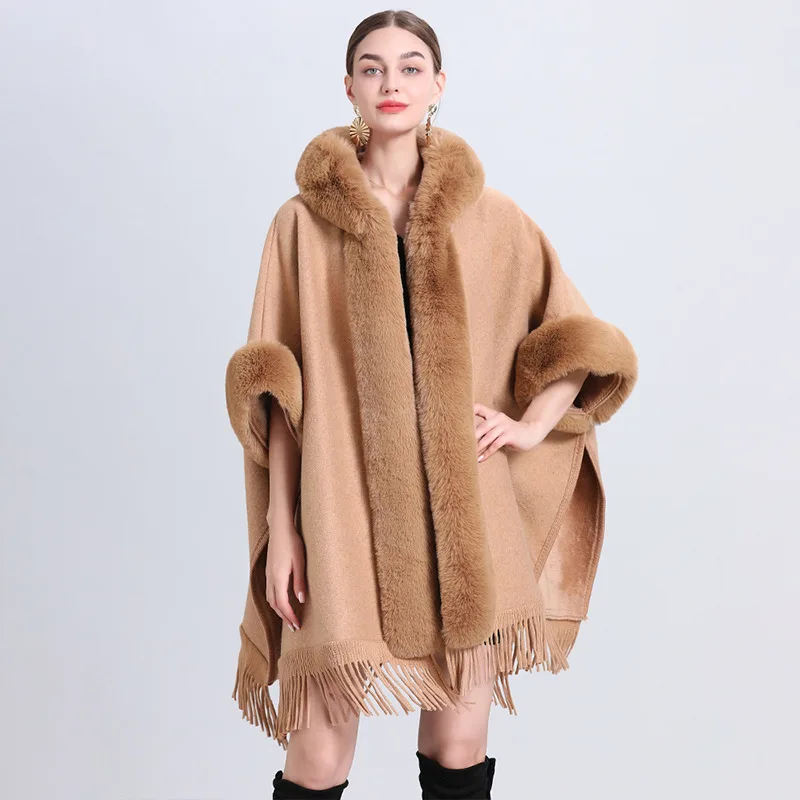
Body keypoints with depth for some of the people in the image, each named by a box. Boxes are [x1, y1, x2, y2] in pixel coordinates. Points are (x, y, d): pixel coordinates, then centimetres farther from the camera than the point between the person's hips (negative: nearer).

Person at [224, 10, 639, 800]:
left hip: (466, 517, 1)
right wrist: (280, 524, -2)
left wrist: (533, 424, -1)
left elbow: (585, 342, 15)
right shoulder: (304, 221, 5)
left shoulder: (492, 219, 7)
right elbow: (276, 388, 3)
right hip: (345, 514, -1)